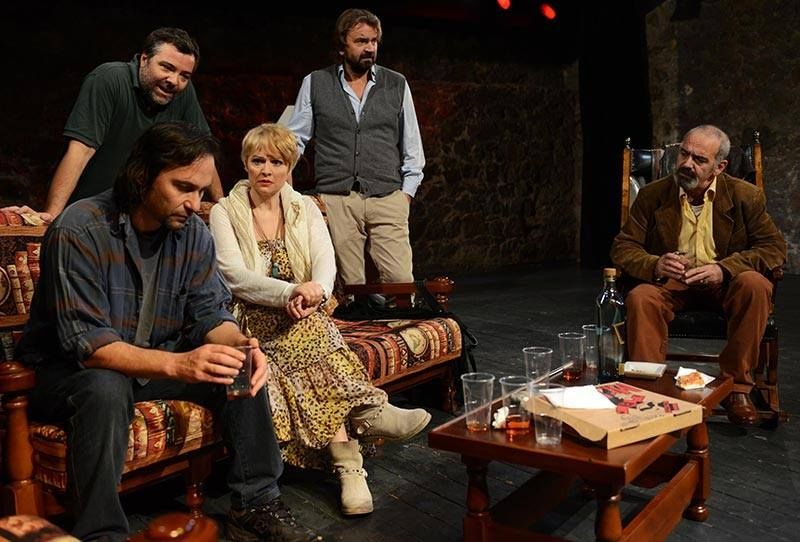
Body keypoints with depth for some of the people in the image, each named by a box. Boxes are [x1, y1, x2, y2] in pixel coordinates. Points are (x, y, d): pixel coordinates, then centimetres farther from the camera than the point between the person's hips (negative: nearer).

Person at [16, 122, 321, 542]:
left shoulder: (194, 232, -5)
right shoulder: (78, 231, -23)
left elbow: (210, 314, -4)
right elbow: (86, 342, -29)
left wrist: (239, 345, -29)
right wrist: (177, 364, -44)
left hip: (158, 362, 6)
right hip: (70, 370, -5)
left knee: (243, 368, -12)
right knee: (106, 389, -38)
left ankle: (256, 505, -2)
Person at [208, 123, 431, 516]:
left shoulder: (305, 209, 11)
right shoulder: (225, 213, 2)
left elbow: (325, 263, -4)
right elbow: (234, 276, -13)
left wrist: (315, 291, -29)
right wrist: (290, 293, -29)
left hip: (303, 319, 2)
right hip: (252, 322, -2)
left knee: (312, 341, -32)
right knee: (312, 335, -33)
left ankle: (348, 467, -35)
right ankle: (366, 411, -30)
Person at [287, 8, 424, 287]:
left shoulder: (397, 85, 11)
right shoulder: (315, 84, 9)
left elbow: (412, 146, 14)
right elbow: (294, 139, 11)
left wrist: (406, 192, 6)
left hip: (388, 199, 1)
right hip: (335, 199, 0)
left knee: (401, 282, -8)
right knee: (350, 286, 0)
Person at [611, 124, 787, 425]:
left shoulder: (746, 195, -2)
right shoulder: (652, 195, -2)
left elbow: (774, 247, -4)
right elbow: (622, 248, -2)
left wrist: (724, 268, -22)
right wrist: (654, 265, -26)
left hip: (722, 282, 1)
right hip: (669, 282, 0)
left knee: (755, 284, -32)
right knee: (640, 298, -33)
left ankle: (736, 386, -17)